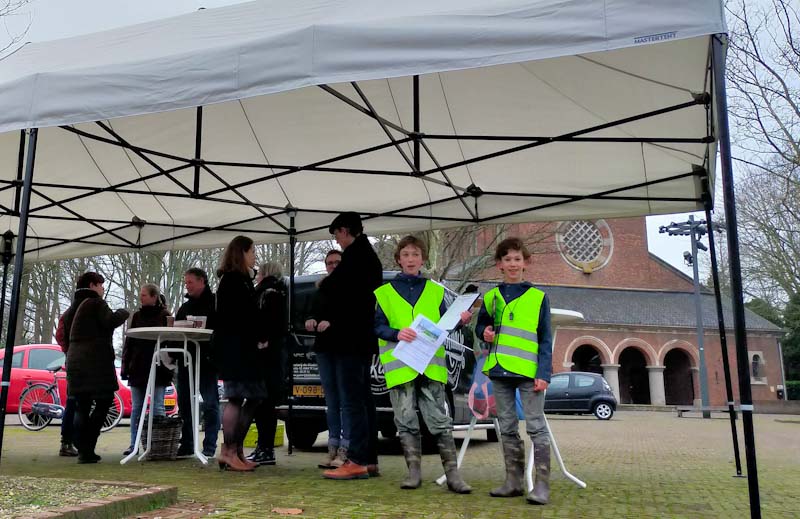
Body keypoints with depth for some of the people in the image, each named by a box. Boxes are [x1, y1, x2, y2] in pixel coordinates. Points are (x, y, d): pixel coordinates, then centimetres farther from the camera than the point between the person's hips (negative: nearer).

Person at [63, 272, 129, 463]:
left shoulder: (74, 306, 20)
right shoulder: (96, 302, -4)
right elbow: (110, 322, -19)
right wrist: (123, 313, -2)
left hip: (75, 361, 8)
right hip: (96, 360, -8)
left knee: (82, 407, 8)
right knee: (103, 403, -3)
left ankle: (83, 451, 4)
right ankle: (87, 450, -11)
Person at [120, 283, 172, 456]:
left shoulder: (165, 316, -2)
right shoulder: (137, 316, 11)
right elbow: (128, 342, 13)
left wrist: (168, 367, -9)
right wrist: (125, 365, 5)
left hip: (157, 369, -5)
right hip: (137, 368, 5)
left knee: (157, 407, -2)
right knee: (136, 408, 8)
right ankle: (134, 444, 13)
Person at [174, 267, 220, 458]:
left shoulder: (214, 302, -2)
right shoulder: (185, 306, 19)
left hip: (207, 361, -7)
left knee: (210, 404, -1)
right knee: (184, 403, 9)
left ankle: (209, 446, 3)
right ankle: (186, 445, 18)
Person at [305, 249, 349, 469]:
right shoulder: (321, 289, 19)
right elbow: (314, 313, 20)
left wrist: (332, 323, -23)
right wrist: (311, 320, -2)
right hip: (324, 348, 6)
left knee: (345, 398, -7)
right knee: (331, 400, 9)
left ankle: (345, 449, -5)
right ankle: (333, 447, 14)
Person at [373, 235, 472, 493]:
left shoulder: (435, 291, 15)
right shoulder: (385, 292, 10)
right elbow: (378, 326, 5)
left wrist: (459, 321, -7)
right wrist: (396, 334, -14)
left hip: (431, 365, 0)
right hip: (400, 365, 0)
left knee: (439, 421, -1)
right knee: (407, 422, 3)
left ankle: (452, 474, 3)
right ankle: (414, 472, 13)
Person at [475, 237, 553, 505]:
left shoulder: (538, 297, 1)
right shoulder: (490, 297, 10)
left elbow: (545, 340, -1)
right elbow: (481, 325, 23)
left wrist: (544, 373, -9)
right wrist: (485, 332, -2)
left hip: (529, 372, -4)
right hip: (499, 371, 4)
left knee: (536, 427, -4)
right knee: (507, 429, 10)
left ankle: (542, 484, 1)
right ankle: (513, 481, 20)